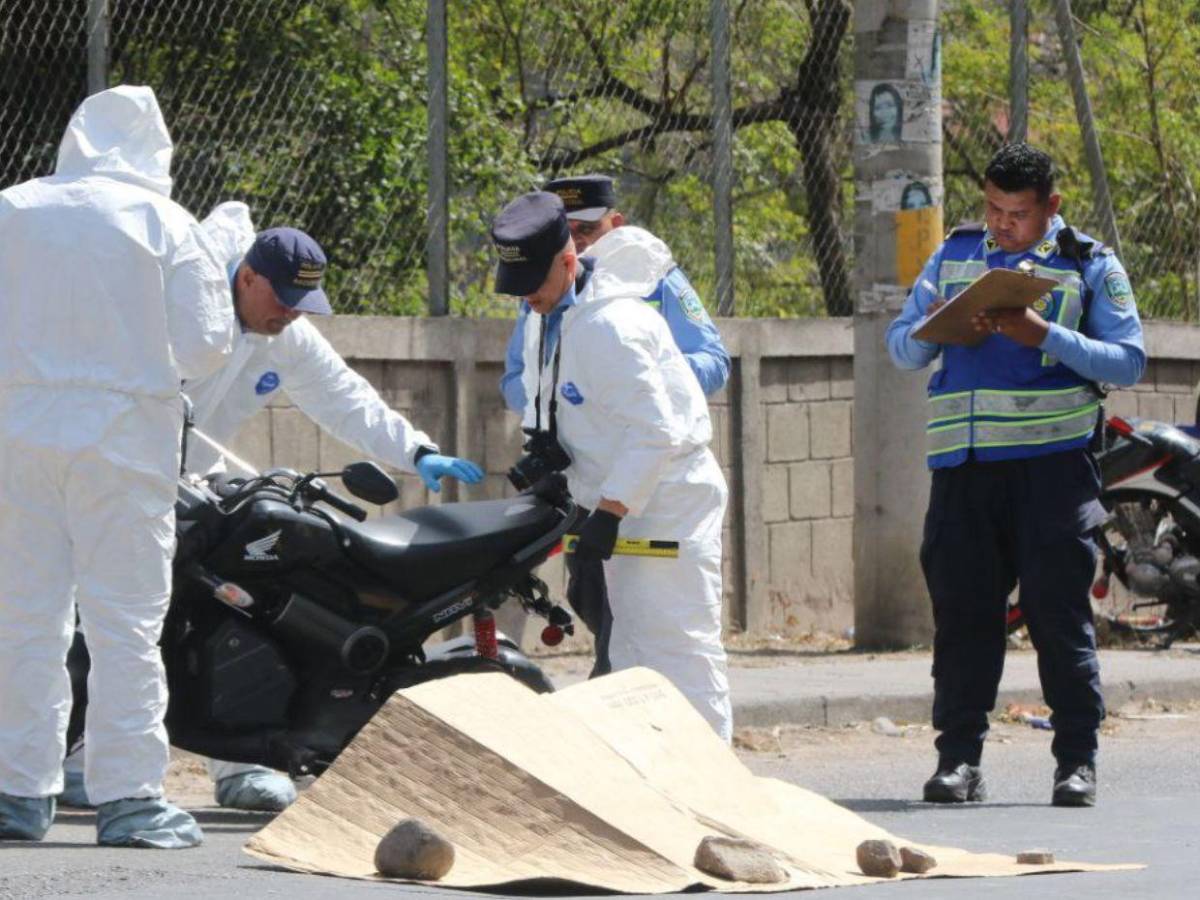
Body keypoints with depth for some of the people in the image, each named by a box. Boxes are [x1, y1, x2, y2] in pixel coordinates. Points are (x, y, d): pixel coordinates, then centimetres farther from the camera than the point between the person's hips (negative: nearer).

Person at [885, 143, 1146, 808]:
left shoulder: (1090, 266, 7)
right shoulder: (954, 255, 16)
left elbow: (1128, 361, -2)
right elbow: (901, 348, 15)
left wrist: (1046, 336, -15)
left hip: (1050, 460, -3)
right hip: (963, 465, 3)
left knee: (1058, 609, -4)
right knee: (962, 608, 0)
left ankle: (1077, 761, 2)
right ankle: (958, 758, 4)